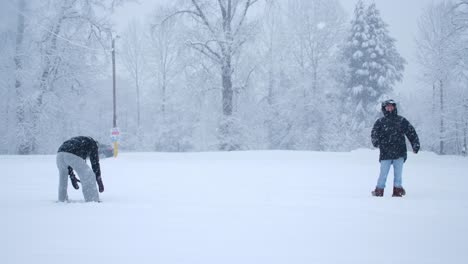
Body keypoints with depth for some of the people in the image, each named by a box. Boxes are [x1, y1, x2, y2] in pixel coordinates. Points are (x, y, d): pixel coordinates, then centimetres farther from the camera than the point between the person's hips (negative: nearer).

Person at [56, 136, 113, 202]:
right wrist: (99, 181, 12)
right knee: (89, 177, 4)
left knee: (63, 178, 29)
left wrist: (72, 176, 35)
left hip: (60, 153, 7)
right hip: (73, 156, -7)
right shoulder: (93, 144, 19)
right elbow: (95, 163, 10)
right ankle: (92, 200, 0)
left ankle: (62, 199, 36)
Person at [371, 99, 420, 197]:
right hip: (385, 152, -1)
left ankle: (397, 190, 11)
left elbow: (411, 132, 12)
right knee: (383, 173, 0)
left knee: (398, 173, 2)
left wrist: (415, 145, 5)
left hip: (399, 152, 1)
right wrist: (376, 142, -20)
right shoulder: (380, 122, 7)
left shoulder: (401, 120, 10)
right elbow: (374, 134, 0)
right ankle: (379, 190, 10)